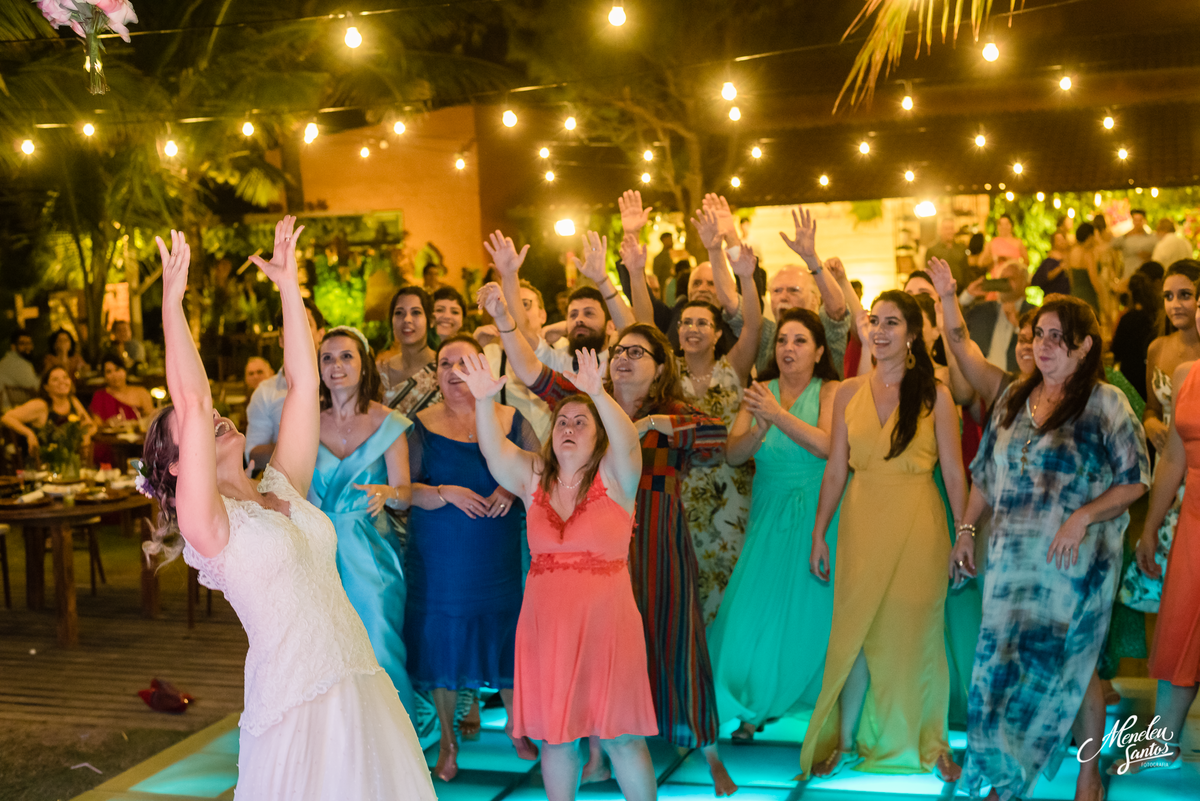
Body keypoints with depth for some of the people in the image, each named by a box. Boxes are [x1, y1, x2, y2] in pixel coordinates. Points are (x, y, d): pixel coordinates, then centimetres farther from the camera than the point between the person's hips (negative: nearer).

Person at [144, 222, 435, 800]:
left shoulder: (282, 492, 13)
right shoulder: (206, 521, -4)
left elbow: (303, 384, 11)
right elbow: (193, 402, -15)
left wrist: (289, 285, 10)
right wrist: (172, 303, -12)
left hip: (363, 686, 6)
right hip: (294, 704, -6)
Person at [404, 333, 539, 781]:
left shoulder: (511, 420, 3)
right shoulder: (421, 425, 1)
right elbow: (407, 488, -4)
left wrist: (514, 488, -15)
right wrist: (445, 493, -20)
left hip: (499, 555, 0)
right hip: (438, 556, 0)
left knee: (507, 635, 4)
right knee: (441, 639, 6)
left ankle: (516, 728, 29)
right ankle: (447, 742, 25)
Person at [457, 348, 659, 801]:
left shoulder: (613, 476, -2)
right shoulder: (534, 477, 7)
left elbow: (627, 443, -22)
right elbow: (495, 451, -7)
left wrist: (598, 395, -39)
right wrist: (484, 401, -25)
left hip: (605, 622, -3)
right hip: (545, 623, 3)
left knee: (621, 737, 3)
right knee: (554, 735, 11)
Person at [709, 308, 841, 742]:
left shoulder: (830, 391, -2)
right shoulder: (760, 391, 8)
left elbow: (827, 445, -18)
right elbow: (733, 453, 0)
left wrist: (778, 415, -24)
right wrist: (758, 429, -19)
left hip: (817, 515, -3)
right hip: (769, 515, 3)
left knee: (811, 613, -2)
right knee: (757, 610, -2)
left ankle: (822, 704, 17)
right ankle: (756, 705, 14)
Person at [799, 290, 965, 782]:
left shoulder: (935, 396, -2)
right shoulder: (848, 393, 5)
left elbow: (954, 473, -2)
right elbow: (835, 471, 7)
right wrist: (819, 534, 6)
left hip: (917, 525, -2)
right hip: (862, 523, 2)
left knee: (916, 632, 4)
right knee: (855, 632, 5)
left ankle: (928, 742, 22)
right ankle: (845, 741, 20)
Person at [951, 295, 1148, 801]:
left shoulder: (1106, 403, -5)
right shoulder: (1014, 399, 10)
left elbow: (1134, 481, -6)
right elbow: (986, 476, 15)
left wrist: (1083, 517, -18)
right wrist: (965, 530, 8)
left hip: (1076, 560, -4)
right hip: (1011, 559, 4)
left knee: (1071, 666, 4)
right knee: (1004, 662, 6)